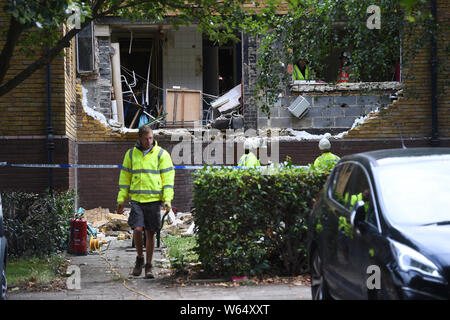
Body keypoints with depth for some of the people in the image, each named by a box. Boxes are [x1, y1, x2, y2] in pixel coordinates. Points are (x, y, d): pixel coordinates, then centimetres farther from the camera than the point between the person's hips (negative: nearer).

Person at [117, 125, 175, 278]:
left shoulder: (161, 154, 2)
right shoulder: (131, 154, 9)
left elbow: (168, 178, 0)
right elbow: (125, 177, 13)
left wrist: (167, 199, -10)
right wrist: (121, 199, 8)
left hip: (154, 200, -1)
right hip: (136, 199, 1)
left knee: (150, 233, 3)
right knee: (137, 229, -12)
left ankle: (148, 266, 14)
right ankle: (139, 258, 12)